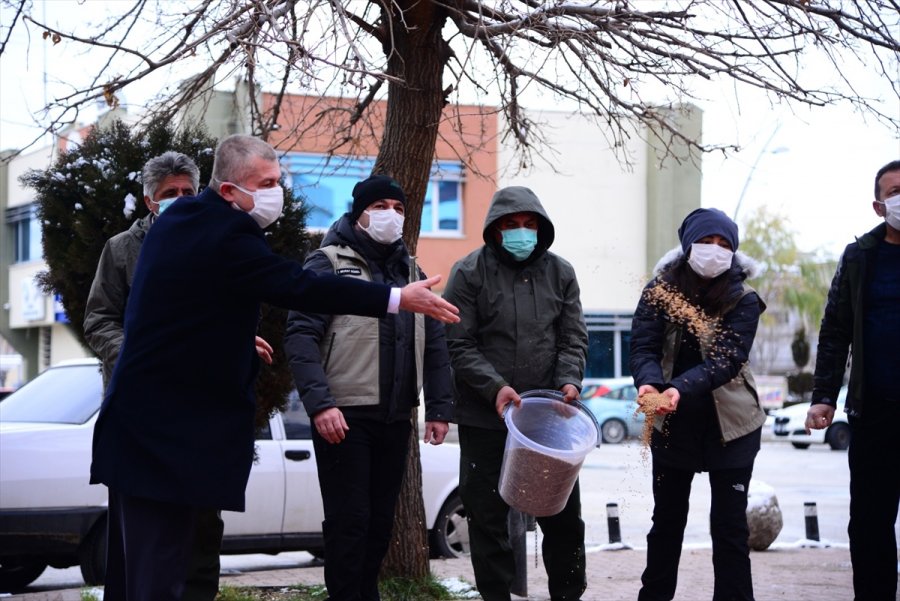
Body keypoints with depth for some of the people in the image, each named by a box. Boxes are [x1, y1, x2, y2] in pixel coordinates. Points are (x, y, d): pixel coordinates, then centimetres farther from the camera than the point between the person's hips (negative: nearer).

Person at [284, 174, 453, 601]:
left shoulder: (410, 272, 17)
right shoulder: (330, 263, -3)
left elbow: (435, 345, 19)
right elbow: (301, 337, -12)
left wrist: (438, 409, 11)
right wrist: (320, 403, -21)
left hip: (395, 418, 6)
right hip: (344, 416, -6)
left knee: (381, 521, 10)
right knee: (349, 519, -6)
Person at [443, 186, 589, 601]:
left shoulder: (560, 273, 8)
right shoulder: (469, 272, -3)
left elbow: (573, 338, 9)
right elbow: (458, 344, -7)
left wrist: (569, 381, -10)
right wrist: (494, 387, -18)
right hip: (485, 417, -3)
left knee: (564, 515, 8)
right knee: (489, 516, 3)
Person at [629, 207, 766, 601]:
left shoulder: (742, 300, -9)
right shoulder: (659, 292, -5)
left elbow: (727, 359, -20)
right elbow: (643, 348, -12)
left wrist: (680, 388, -37)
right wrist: (650, 383, -35)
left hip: (729, 425, -2)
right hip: (672, 425, 2)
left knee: (729, 526, 0)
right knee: (667, 520, 13)